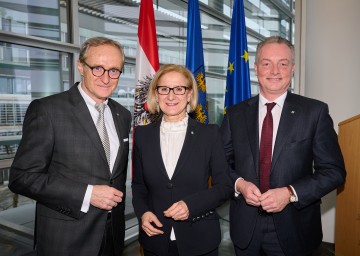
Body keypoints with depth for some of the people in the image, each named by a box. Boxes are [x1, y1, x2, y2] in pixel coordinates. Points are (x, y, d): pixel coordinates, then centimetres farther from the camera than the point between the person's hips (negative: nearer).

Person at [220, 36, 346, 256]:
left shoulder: (315, 111, -7)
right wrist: (239, 184, -13)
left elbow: (334, 171, -6)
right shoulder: (236, 114, 0)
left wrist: (290, 193, -17)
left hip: (293, 231, -1)